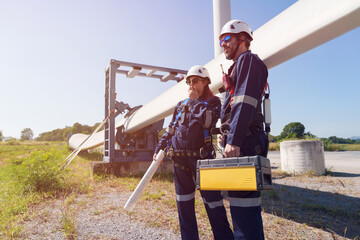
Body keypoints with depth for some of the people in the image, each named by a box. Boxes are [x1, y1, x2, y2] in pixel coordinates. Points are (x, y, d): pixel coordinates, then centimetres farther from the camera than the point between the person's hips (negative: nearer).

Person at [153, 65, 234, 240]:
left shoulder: (213, 101, 6)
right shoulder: (181, 105, 18)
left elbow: (208, 121, -16)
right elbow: (170, 130, 21)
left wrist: (195, 100, -5)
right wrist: (159, 149, 13)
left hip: (201, 155, -4)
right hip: (179, 156, 5)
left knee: (212, 198, -4)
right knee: (183, 202, 10)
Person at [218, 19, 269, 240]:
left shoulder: (248, 60, -3)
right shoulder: (239, 66, 28)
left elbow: (245, 104, -18)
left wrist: (234, 140, -25)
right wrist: (227, 137, 20)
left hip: (244, 143, -11)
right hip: (242, 144, 11)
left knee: (242, 201, -10)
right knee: (247, 201, 15)